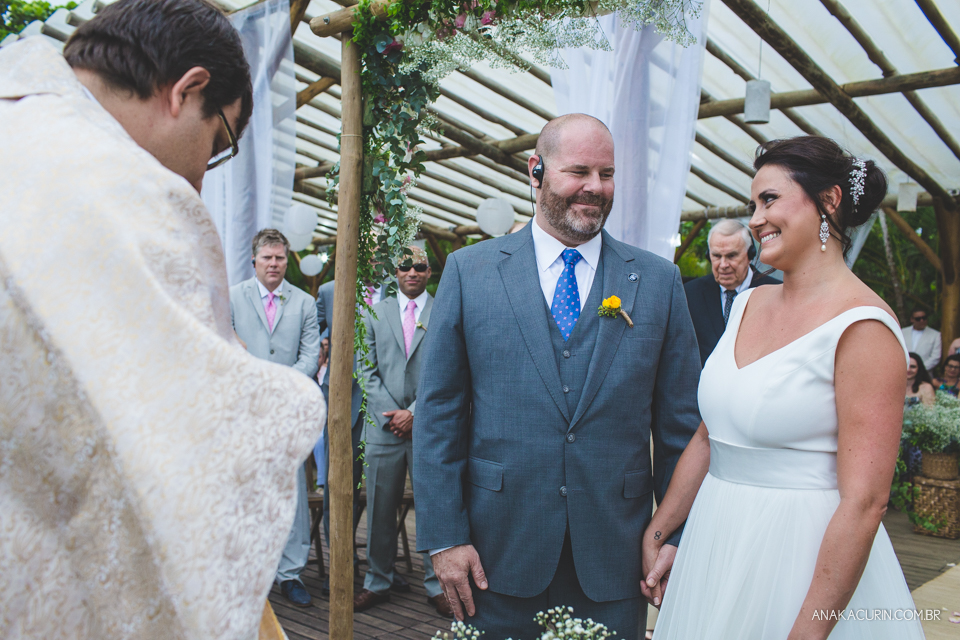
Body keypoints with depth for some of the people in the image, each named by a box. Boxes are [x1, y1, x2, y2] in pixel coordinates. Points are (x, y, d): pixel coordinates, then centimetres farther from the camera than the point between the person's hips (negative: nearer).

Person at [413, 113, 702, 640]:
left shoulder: (659, 280, 1)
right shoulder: (468, 271, -1)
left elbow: (680, 423, 3)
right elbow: (438, 411, -2)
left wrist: (679, 538, 1)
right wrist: (443, 536, -5)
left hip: (615, 557, 1)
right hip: (498, 551, 0)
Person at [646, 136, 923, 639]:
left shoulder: (862, 325, -16)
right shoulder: (748, 304, 5)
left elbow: (864, 502, -19)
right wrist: (655, 535, 9)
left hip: (802, 555, -6)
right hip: (714, 542, 7)